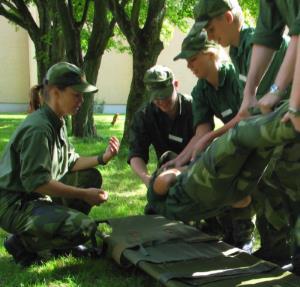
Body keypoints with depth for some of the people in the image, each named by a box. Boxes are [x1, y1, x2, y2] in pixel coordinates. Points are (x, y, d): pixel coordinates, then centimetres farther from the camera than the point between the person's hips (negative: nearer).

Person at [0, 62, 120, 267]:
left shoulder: (58, 123, 8)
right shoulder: (38, 128, -23)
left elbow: (70, 162, 11)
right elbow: (35, 181, -27)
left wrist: (102, 158, -4)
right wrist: (84, 194, -23)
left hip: (38, 197, 10)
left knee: (91, 176, 9)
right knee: (85, 227, -22)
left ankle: (62, 239, 13)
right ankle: (22, 242, -3)